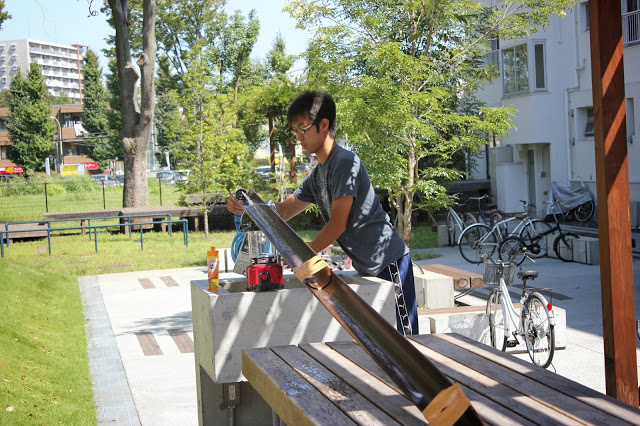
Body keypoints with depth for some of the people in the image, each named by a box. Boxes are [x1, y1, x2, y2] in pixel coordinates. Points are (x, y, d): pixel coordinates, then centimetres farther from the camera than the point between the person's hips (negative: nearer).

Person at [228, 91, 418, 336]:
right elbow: (283, 211, 14)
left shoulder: (345, 162, -15)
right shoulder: (318, 174, 14)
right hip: (368, 267, 10)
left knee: (402, 337, -7)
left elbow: (338, 224, -18)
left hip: (389, 260, -10)